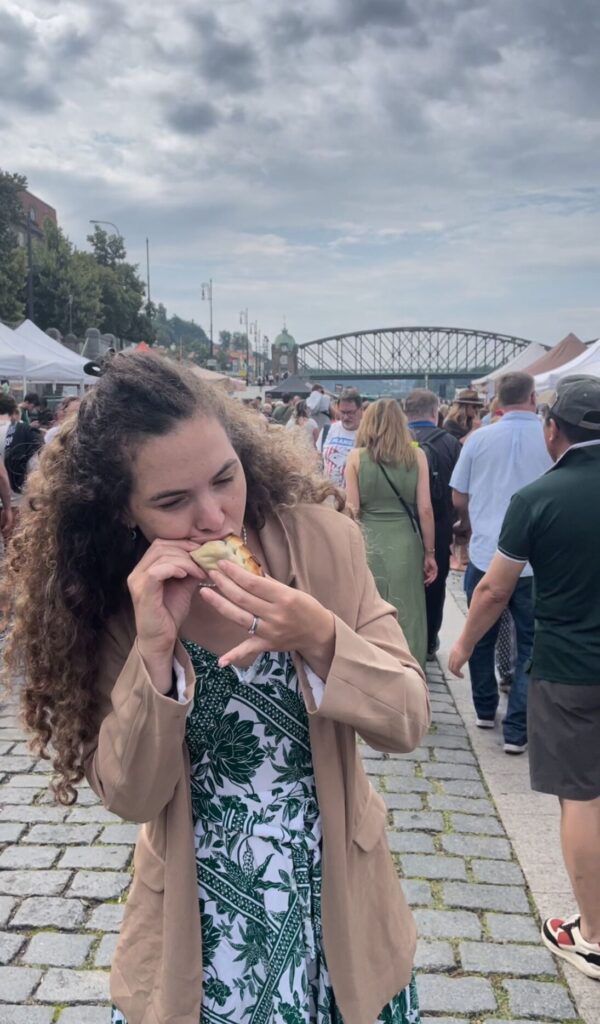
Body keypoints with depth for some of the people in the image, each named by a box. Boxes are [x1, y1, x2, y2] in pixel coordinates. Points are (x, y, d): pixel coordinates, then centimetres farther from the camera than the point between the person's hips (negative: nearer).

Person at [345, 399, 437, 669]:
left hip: (368, 544, 0)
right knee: (406, 617, 11)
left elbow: (351, 510, -4)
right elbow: (425, 508, -2)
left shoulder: (356, 457, -1)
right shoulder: (417, 455, 0)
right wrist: (430, 552, 6)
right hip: (405, 544, 1)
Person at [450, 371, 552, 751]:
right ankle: (517, 729, 8)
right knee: (531, 644, 9)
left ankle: (485, 710, 32)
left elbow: (459, 499, 5)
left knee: (482, 637, 19)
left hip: (485, 556, 2)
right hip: (535, 560, -2)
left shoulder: (479, 439, -2)